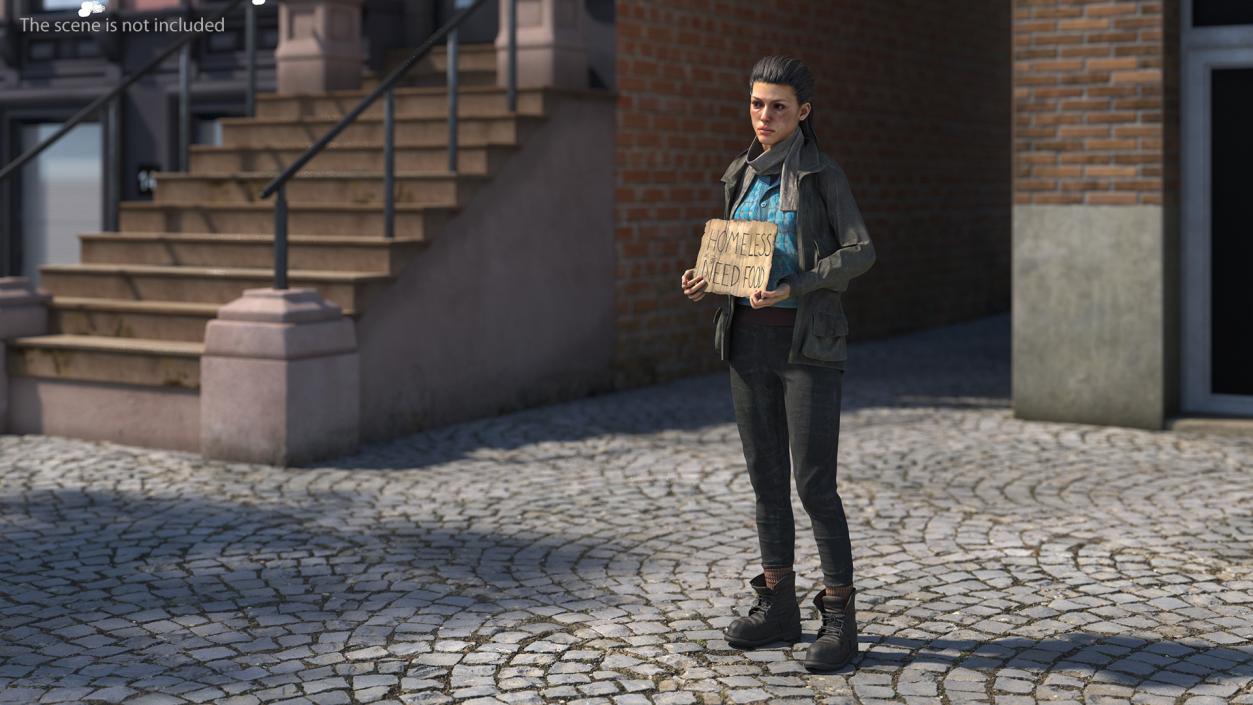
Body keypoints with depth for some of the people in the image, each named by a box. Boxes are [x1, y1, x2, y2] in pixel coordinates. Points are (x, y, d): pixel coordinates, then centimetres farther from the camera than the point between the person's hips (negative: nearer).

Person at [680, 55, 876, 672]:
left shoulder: (822, 174, -5)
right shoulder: (741, 175, 12)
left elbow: (860, 251, -11)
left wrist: (793, 288, -24)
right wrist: (705, 279, -1)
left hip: (808, 343, -6)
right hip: (750, 341, 6)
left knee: (814, 486, -7)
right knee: (766, 479, 10)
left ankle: (840, 620, 1)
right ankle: (778, 606, 20)